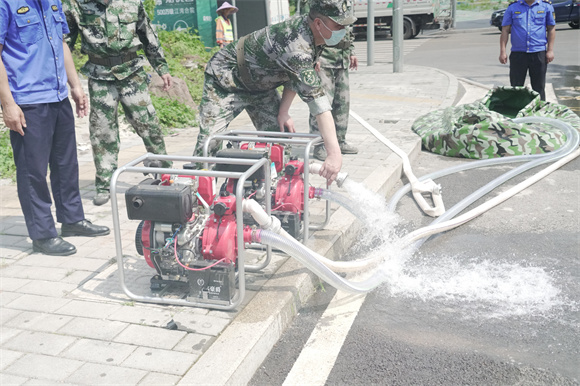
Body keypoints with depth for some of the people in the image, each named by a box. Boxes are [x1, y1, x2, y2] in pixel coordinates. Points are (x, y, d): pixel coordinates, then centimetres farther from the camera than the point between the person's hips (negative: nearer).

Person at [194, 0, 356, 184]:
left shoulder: (310, 31, -11)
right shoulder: (296, 44, -38)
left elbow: (297, 76, 2)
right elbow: (315, 97, -44)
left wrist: (283, 113, -9)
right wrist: (335, 153, -47)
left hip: (259, 84, 9)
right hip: (225, 78, -8)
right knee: (209, 143, -15)